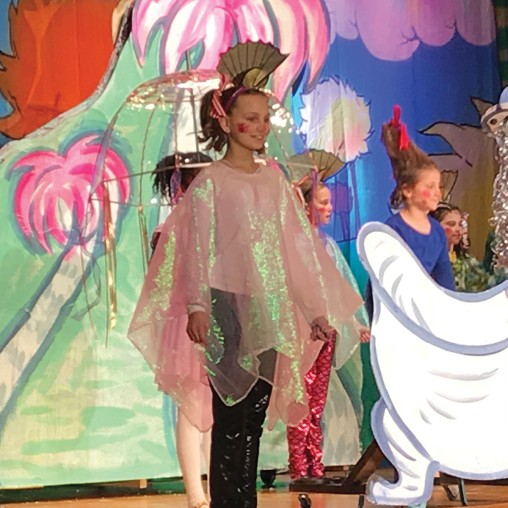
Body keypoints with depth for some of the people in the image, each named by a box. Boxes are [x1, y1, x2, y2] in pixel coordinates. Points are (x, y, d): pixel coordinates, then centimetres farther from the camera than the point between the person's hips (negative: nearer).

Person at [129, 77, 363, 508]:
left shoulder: (274, 180, 11)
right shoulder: (210, 182, -4)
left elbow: (297, 247, 11)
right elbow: (197, 246, -10)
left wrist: (316, 308, 10)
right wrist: (196, 306, -20)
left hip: (269, 311, 5)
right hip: (228, 308, -5)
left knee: (255, 417, 7)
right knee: (231, 417, -4)